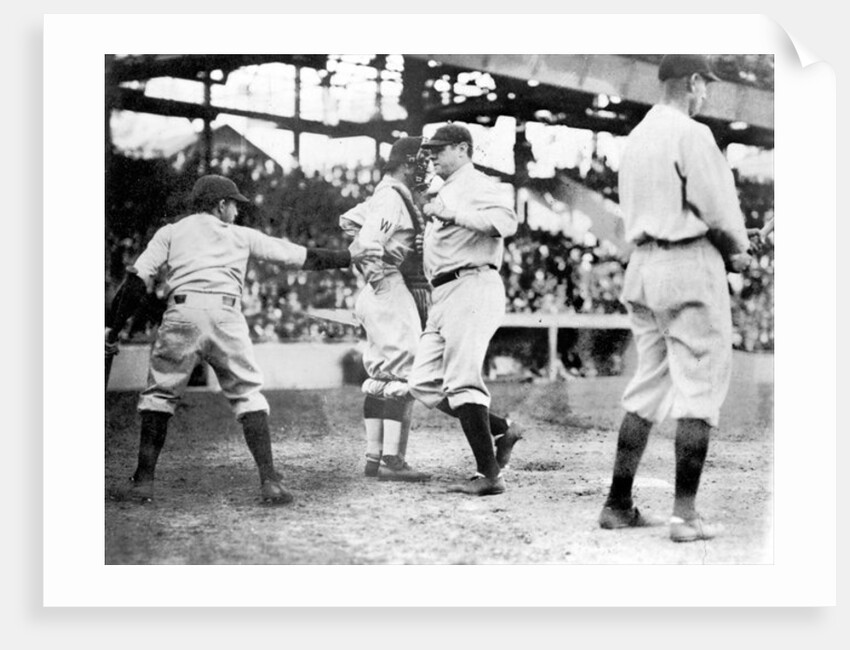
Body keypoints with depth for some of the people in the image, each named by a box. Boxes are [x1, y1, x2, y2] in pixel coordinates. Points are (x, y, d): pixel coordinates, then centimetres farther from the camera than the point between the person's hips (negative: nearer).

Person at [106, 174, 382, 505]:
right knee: (248, 395, 8)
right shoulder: (241, 235, 23)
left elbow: (137, 281, 9)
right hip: (227, 316, 0)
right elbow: (299, 255, 25)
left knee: (159, 394, 11)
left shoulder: (170, 232, 21)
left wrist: (112, 328, 7)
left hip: (183, 312, 0)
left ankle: (143, 481, 6)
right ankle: (270, 481, 1)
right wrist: (347, 257, 34)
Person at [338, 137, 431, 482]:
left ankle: (374, 457, 15)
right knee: (402, 375, -11)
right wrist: (381, 282, -19)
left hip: (380, 294, 11)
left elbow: (348, 221, 25)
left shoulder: (385, 195, 16)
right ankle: (392, 461, -12)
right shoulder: (392, 199, -14)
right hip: (392, 289, -11)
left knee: (379, 376, 11)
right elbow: (365, 250, -24)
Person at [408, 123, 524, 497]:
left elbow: (506, 221, -23)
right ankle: (501, 430, 13)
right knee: (423, 383, 5)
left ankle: (488, 475, -12)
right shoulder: (446, 192, 27)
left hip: (472, 286, -10)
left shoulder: (476, 185, -4)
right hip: (444, 295, 10)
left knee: (462, 382, -15)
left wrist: (450, 213, -26)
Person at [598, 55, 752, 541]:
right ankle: (686, 515, -6)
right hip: (692, 265, -8)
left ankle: (618, 504, 13)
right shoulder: (691, 134, -11)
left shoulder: (636, 137, 15)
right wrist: (738, 251, 6)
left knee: (648, 386, 13)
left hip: (643, 264, 8)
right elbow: (716, 208, -14)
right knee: (700, 388, -4)